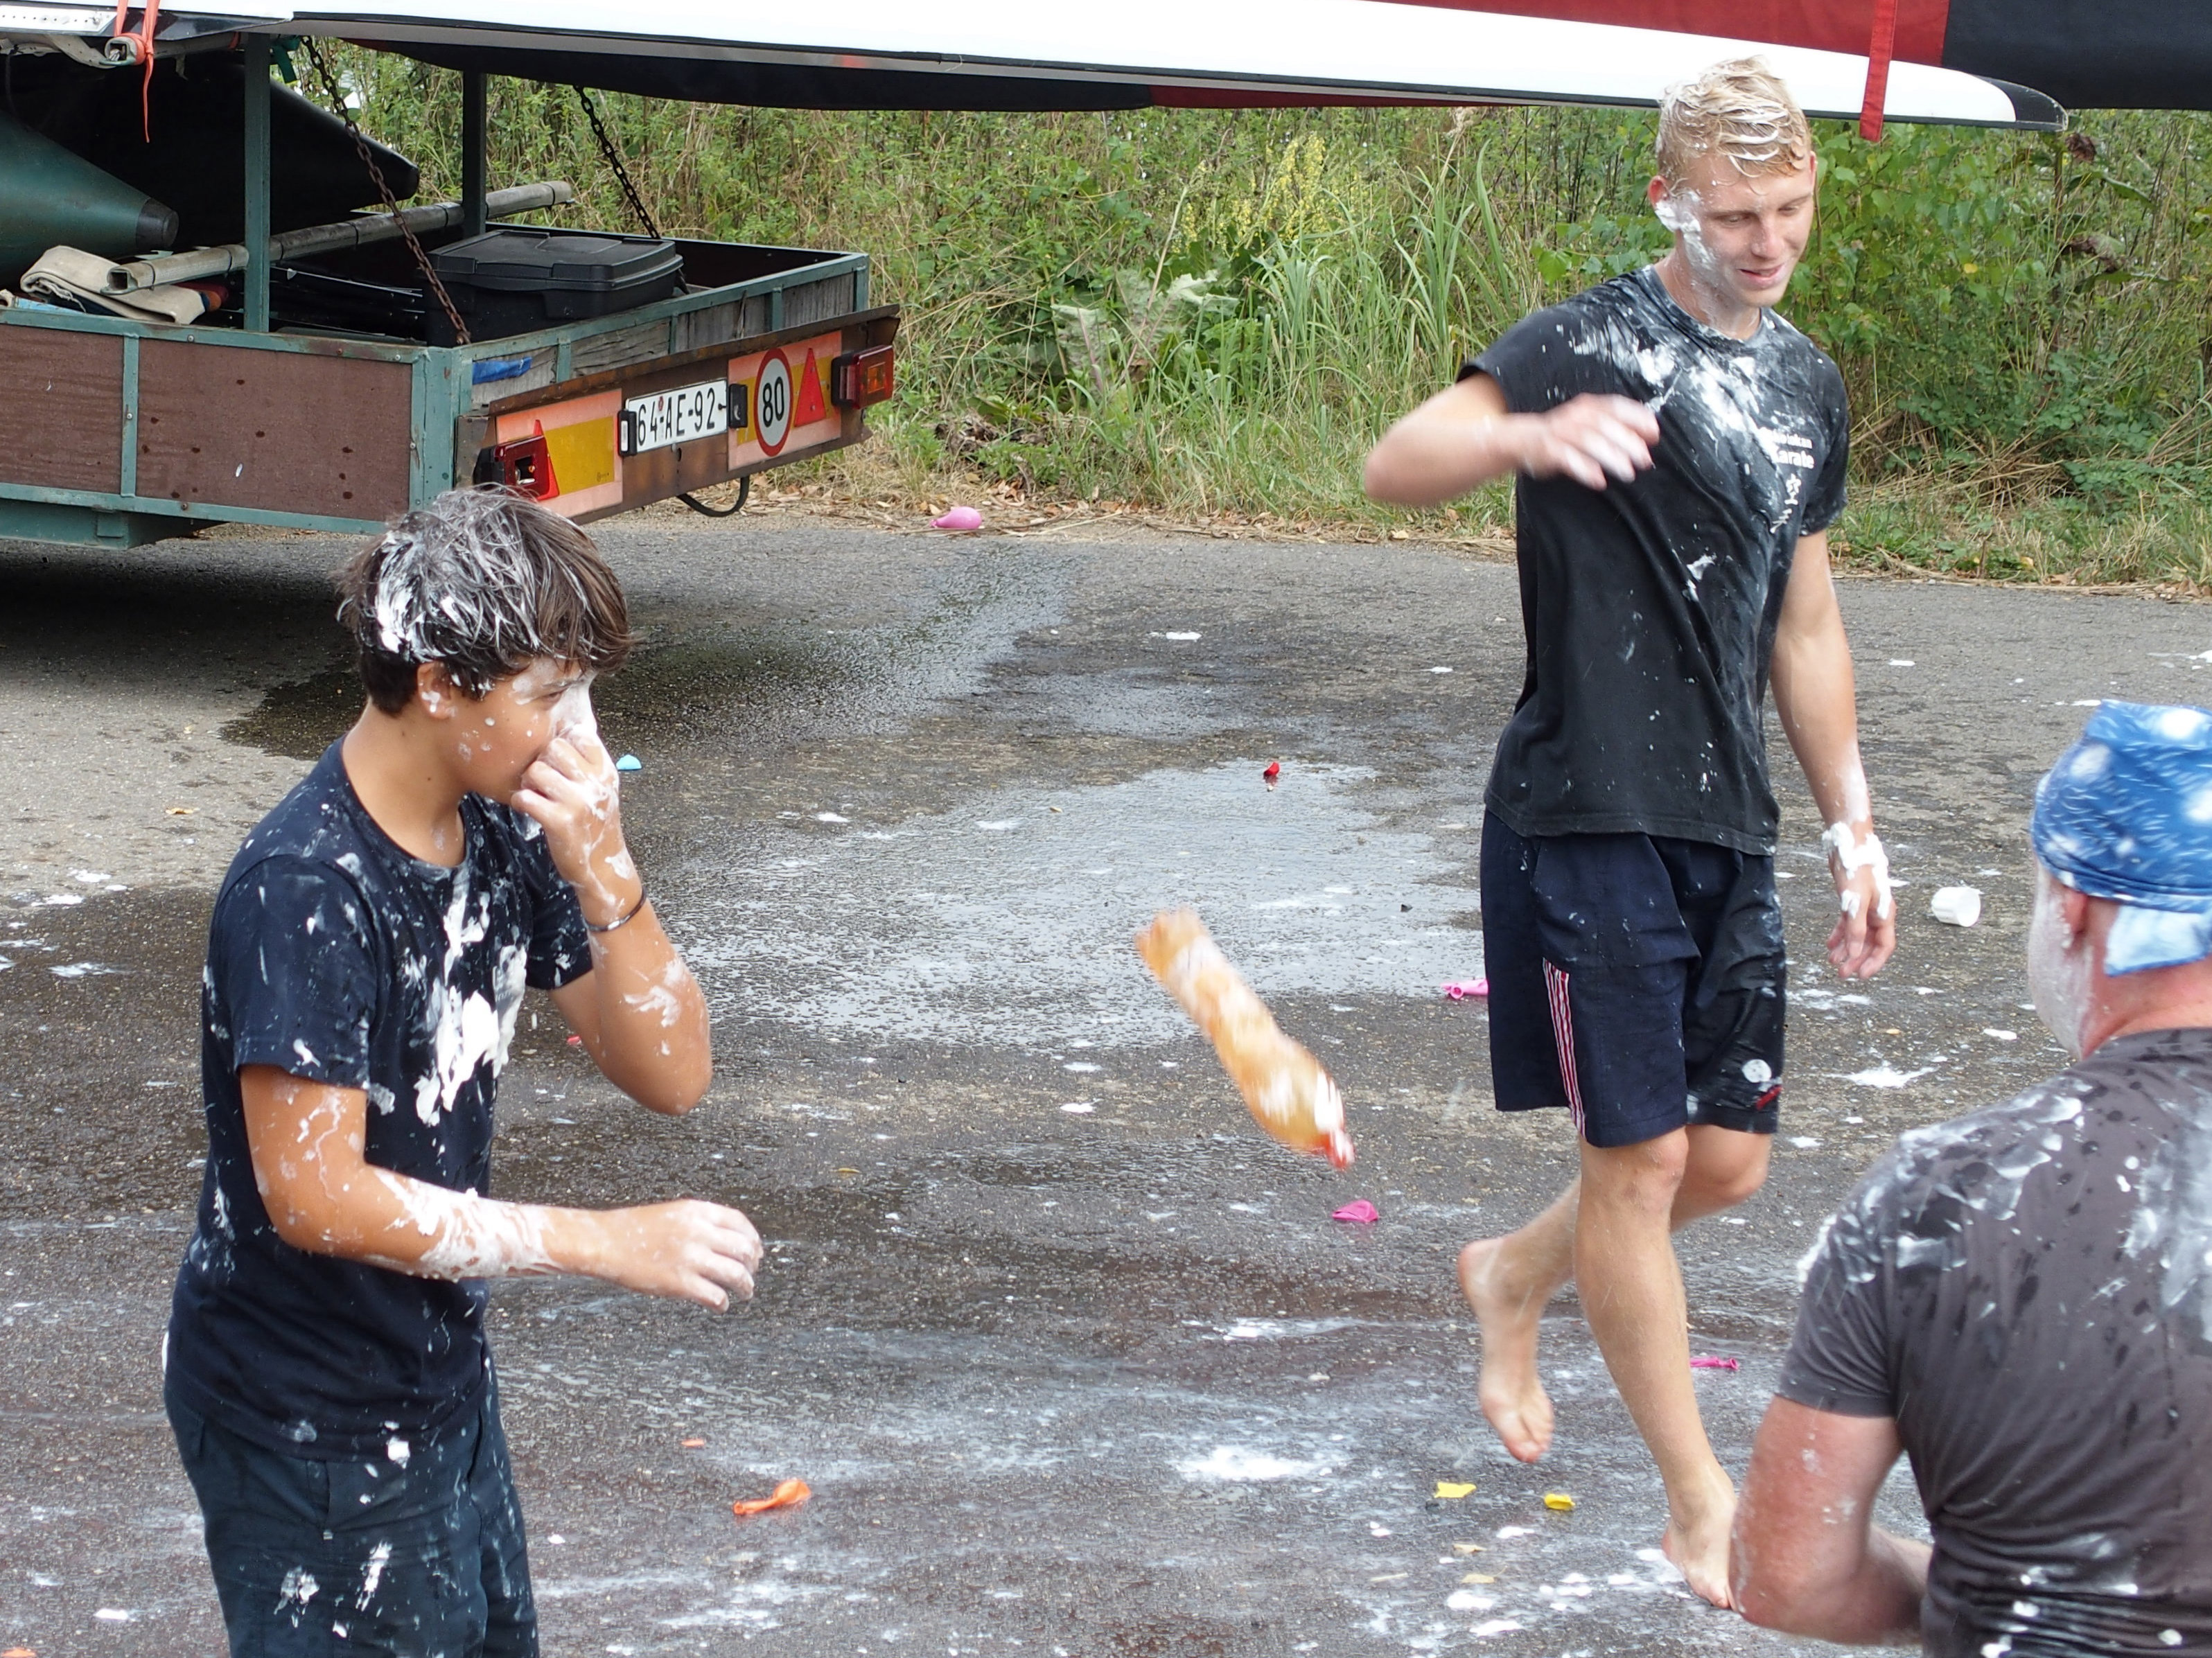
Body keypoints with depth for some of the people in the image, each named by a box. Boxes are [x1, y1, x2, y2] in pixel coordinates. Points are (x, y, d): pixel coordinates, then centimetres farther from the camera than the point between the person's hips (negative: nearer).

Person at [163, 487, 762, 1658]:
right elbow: (315, 1194, -28)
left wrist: (603, 877, -18)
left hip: (438, 1376, 8)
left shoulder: (501, 838, 0)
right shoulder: (305, 890, -25)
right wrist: (610, 1244, -26)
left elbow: (670, 1076, 0)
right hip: (307, 1420, -8)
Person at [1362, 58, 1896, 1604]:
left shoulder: (1809, 386, 13)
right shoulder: (1593, 343, -10)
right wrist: (1532, 435, -43)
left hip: (1728, 831, 7)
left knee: (1730, 1159, 10)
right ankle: (1701, 1505, 8)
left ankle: (1511, 1276, 38)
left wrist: (1855, 825, 18)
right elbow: (1397, 463, -23)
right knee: (1639, 1157, -2)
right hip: (1590, 820, -7)